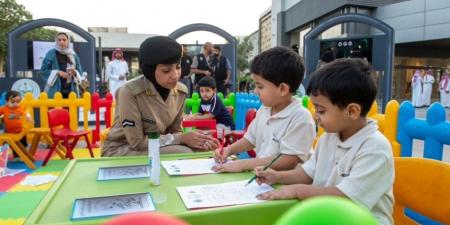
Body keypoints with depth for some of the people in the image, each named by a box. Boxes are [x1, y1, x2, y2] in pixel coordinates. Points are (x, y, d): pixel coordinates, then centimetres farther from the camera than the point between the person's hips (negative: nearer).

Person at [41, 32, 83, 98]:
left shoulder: (73, 55, 13)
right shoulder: (51, 54, 2)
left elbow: (80, 71, 13)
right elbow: (43, 70, -1)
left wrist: (75, 72, -9)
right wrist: (57, 72, -14)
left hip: (71, 90, 3)